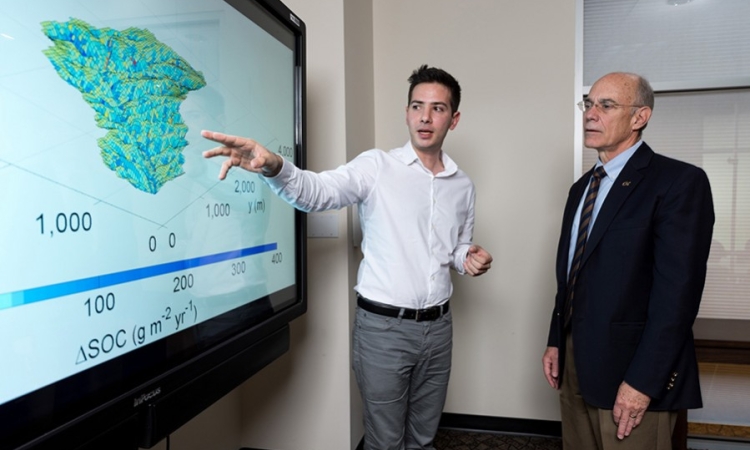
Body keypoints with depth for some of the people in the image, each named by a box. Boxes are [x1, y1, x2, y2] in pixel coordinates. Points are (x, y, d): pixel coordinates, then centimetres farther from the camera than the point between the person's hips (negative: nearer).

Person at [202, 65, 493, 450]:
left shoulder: (463, 186, 7)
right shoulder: (377, 166, -8)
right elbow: (316, 192, -25)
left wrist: (470, 259, -4)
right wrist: (273, 166, -45)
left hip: (437, 327, 5)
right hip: (383, 327, -4)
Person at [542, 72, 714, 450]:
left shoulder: (679, 182, -11)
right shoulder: (582, 187, 12)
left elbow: (677, 291, -18)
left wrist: (641, 382, -20)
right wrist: (556, 342, 11)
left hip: (632, 370, -7)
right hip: (575, 363, 7)